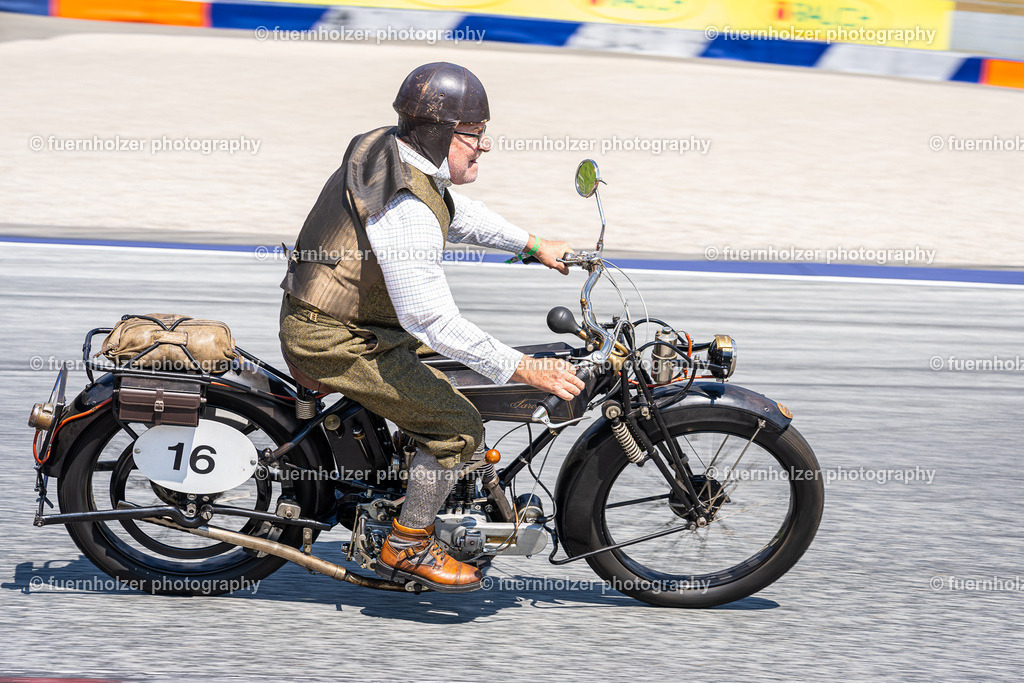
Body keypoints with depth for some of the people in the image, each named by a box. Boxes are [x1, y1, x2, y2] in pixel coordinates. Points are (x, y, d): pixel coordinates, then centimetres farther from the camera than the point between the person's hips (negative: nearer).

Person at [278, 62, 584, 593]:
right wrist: (523, 369, -27)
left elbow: (456, 213, 21)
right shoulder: (407, 210, -28)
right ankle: (406, 548, 6)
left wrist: (534, 246, 23)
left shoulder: (386, 148, 3)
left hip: (309, 317, 10)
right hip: (337, 344, -10)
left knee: (438, 358, 29)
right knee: (458, 427, -7)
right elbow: (431, 319, -30)